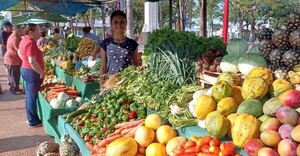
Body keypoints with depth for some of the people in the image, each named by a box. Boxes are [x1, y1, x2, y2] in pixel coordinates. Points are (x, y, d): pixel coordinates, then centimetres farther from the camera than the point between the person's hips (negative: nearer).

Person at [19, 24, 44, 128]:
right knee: (33, 96, 0)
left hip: (24, 69, 10)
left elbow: (20, 52, 27)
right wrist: (41, 72, -21)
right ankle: (33, 121, 11)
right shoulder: (31, 42, -22)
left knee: (29, 95, 19)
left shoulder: (24, 40, 9)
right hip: (32, 72, -10)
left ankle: (30, 118, 31)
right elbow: (32, 61, -29)